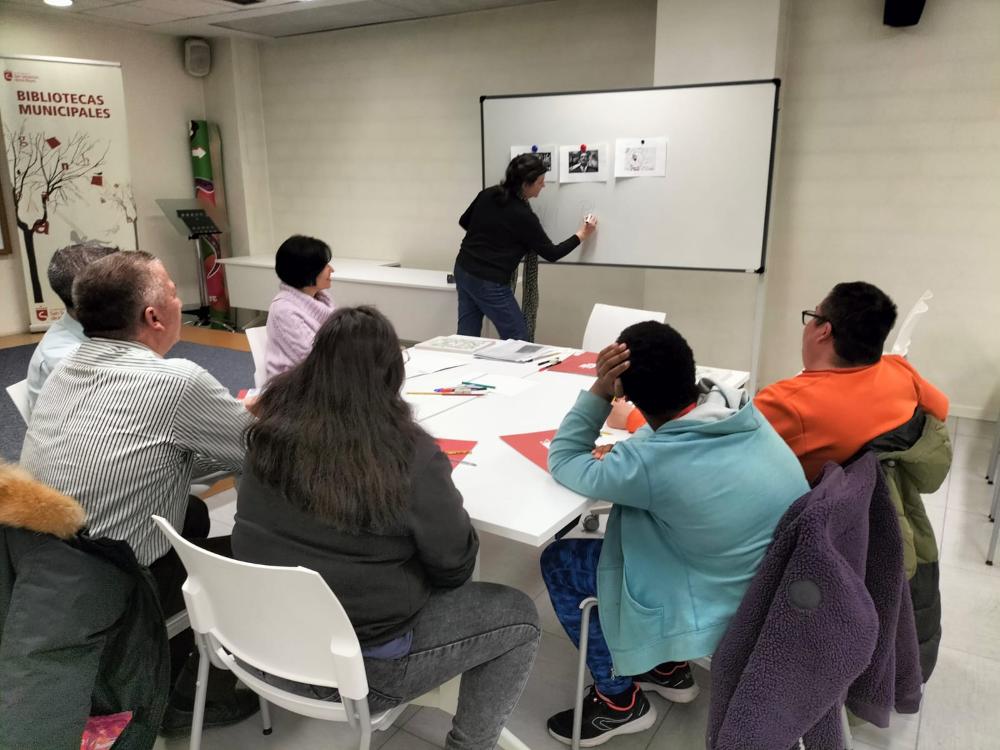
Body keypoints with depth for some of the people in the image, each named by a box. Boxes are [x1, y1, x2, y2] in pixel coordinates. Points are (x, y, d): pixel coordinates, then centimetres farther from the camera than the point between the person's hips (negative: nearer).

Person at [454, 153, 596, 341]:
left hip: (464, 271, 8)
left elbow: (464, 222, 17)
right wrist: (581, 235, 4)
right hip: (489, 283, -8)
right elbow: (551, 254, -7)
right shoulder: (523, 216, -17)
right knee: (519, 341, 4)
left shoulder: (488, 194, 1)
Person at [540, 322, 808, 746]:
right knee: (628, 530, 21)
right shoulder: (744, 412, -10)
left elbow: (563, 461, -13)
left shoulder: (652, 461, -31)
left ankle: (620, 700, 16)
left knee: (559, 562, 0)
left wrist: (598, 392, -19)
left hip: (731, 611, -7)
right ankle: (669, 667, 30)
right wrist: (627, 453, 1)